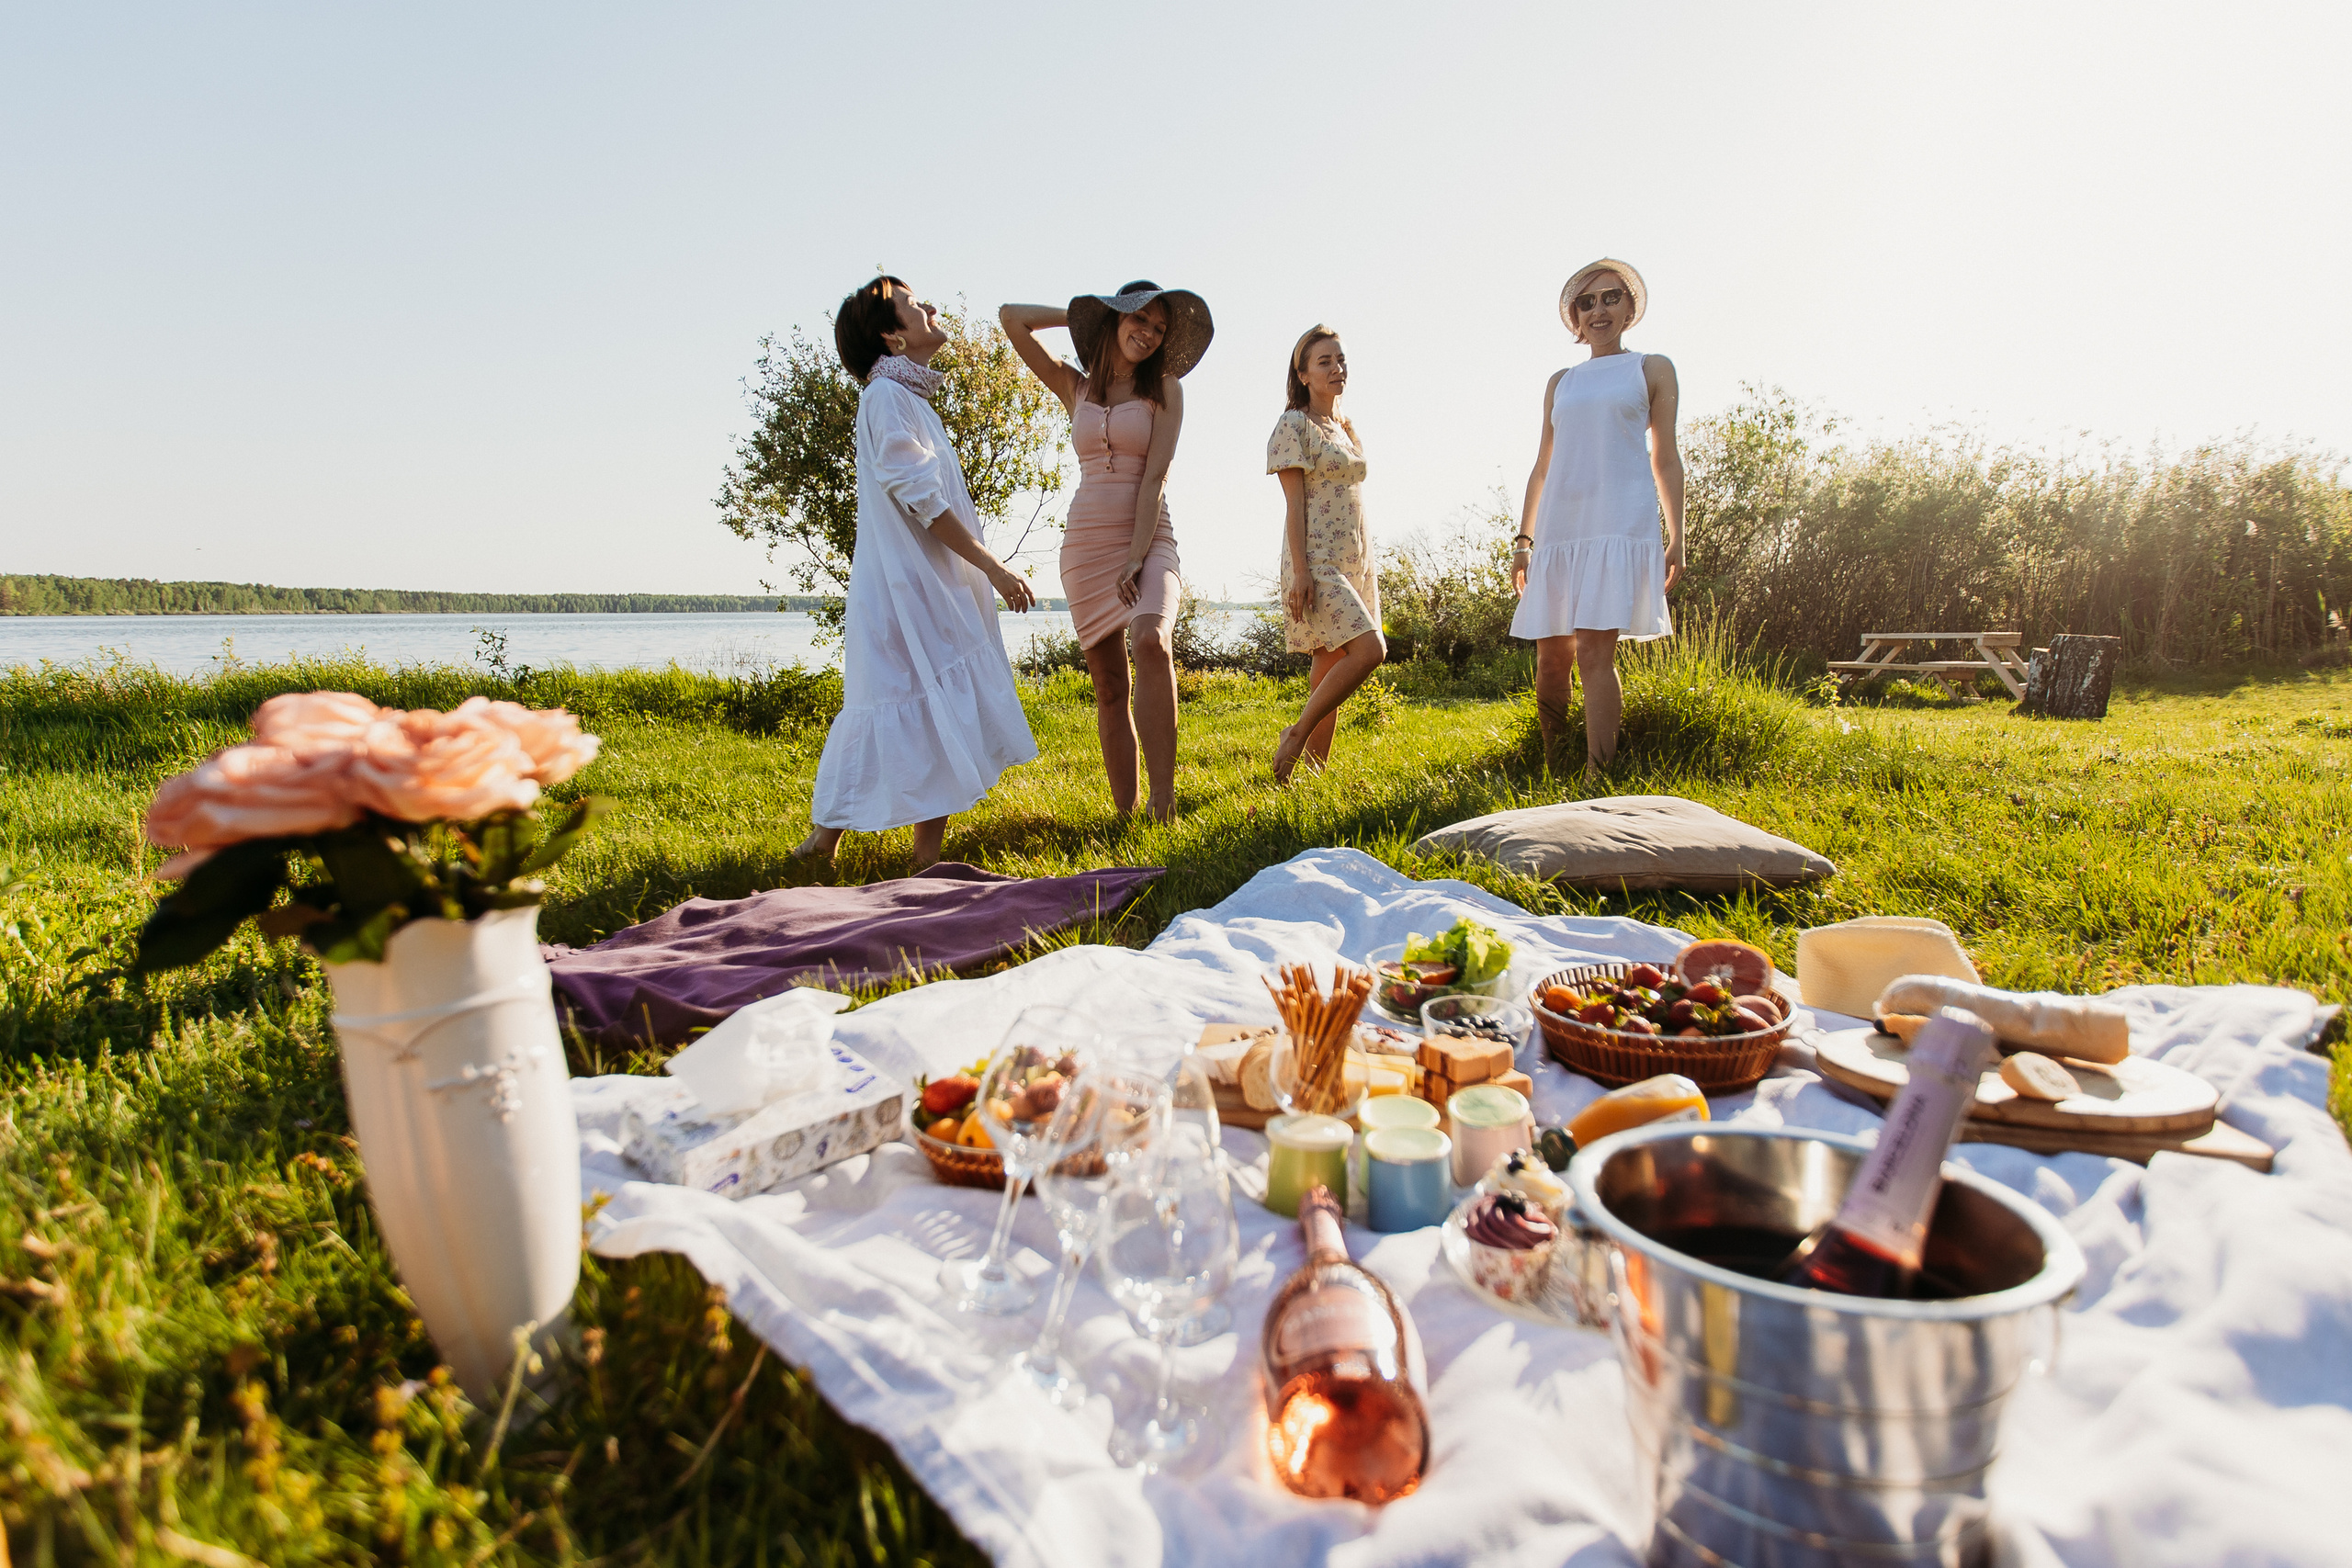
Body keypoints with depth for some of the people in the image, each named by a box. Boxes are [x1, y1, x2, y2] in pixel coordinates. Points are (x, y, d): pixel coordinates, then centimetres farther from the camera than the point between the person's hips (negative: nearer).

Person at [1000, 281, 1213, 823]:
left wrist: (1136, 558, -15)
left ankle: (1164, 806, -32)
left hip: (1149, 537, -3)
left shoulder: (1165, 388, 6)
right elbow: (1012, 317, 10)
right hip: (1086, 539, 3)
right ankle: (1124, 814, 5)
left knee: (1150, 643, -30)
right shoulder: (1075, 388, 14)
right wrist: (1086, 313, 15)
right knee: (1109, 685, 1)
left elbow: (1155, 474, -6)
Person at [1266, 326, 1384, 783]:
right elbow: (1295, 503, -11)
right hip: (1317, 560, -8)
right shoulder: (1293, 426, -3)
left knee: (1331, 664, 5)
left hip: (1354, 560, 8)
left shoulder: (1345, 428, 19)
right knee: (1369, 650, -20)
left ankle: (1316, 764, 10)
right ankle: (1296, 735, -9)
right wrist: (1299, 571, -18)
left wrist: (1367, 568, 18)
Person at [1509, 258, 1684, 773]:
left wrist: (1676, 537, 0)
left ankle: (1596, 779, -17)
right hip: (1560, 528, 4)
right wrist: (1523, 540, 13)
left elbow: (1665, 460, 9)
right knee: (1551, 659, 0)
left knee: (1594, 653, -17)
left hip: (1621, 524, -4)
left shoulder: (1652, 369, 12)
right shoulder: (1560, 383, 21)